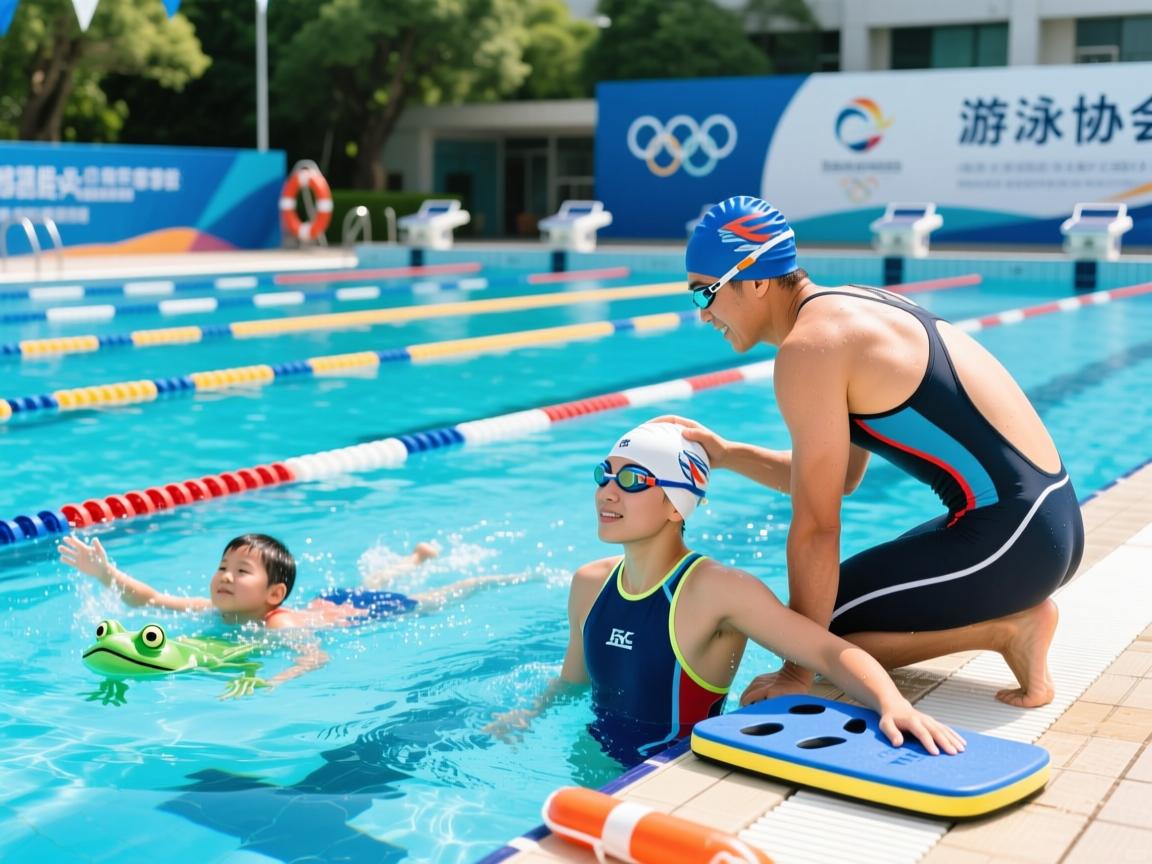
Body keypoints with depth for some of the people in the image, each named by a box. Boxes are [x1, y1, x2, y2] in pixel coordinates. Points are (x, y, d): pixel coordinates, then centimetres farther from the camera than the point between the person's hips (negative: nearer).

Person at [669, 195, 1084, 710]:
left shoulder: (809, 346, -18)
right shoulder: (851, 308, 12)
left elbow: (816, 526, -17)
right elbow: (836, 478, 18)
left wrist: (798, 670, -11)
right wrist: (726, 455, 14)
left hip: (1009, 539, -10)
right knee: (853, 598, 24)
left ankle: (1008, 628, -3)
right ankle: (1012, 608, 11)